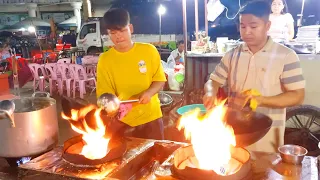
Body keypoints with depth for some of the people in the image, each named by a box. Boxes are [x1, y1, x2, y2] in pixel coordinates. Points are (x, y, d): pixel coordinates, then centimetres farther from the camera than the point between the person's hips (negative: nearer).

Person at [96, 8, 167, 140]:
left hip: (150, 117, 1)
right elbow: (104, 94, -6)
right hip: (122, 122, 0)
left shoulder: (149, 50, -6)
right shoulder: (104, 60, -7)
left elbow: (160, 79, 1)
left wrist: (149, 92, -18)